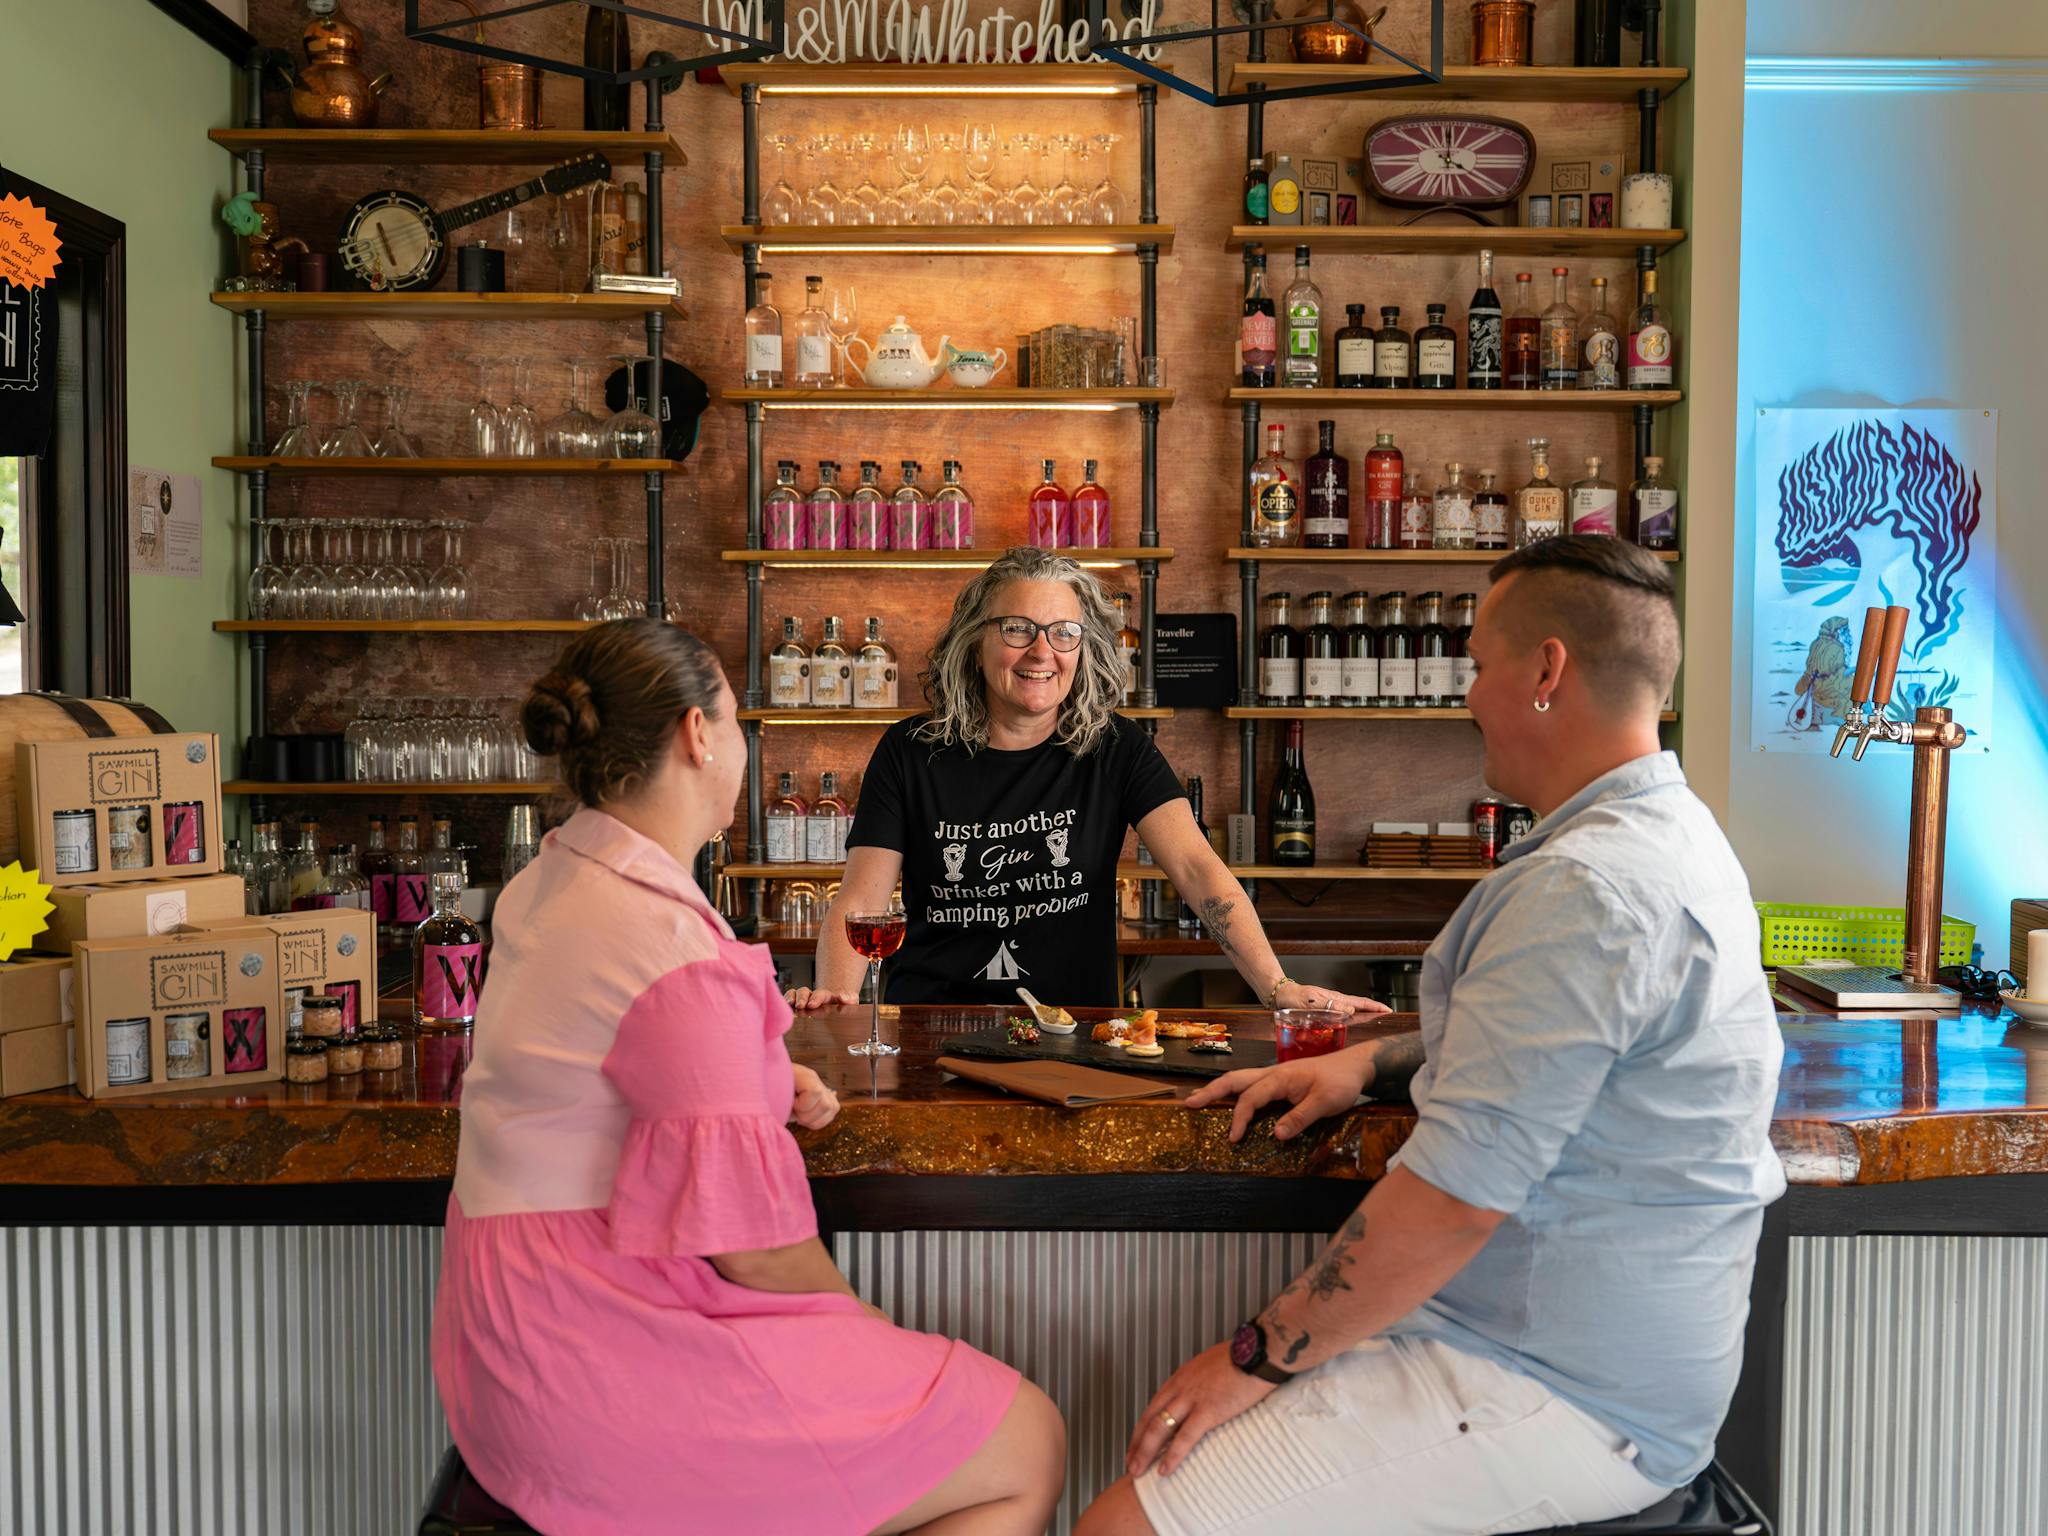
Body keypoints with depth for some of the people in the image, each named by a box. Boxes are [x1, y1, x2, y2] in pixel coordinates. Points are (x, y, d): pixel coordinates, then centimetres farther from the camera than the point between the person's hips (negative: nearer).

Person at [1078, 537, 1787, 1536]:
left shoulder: (1584, 890, -24)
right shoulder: (1668, 835, 12)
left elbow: (1454, 1200, -26)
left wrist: (1261, 1356, -16)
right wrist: (1370, 1062, 15)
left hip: (1554, 1398, -11)